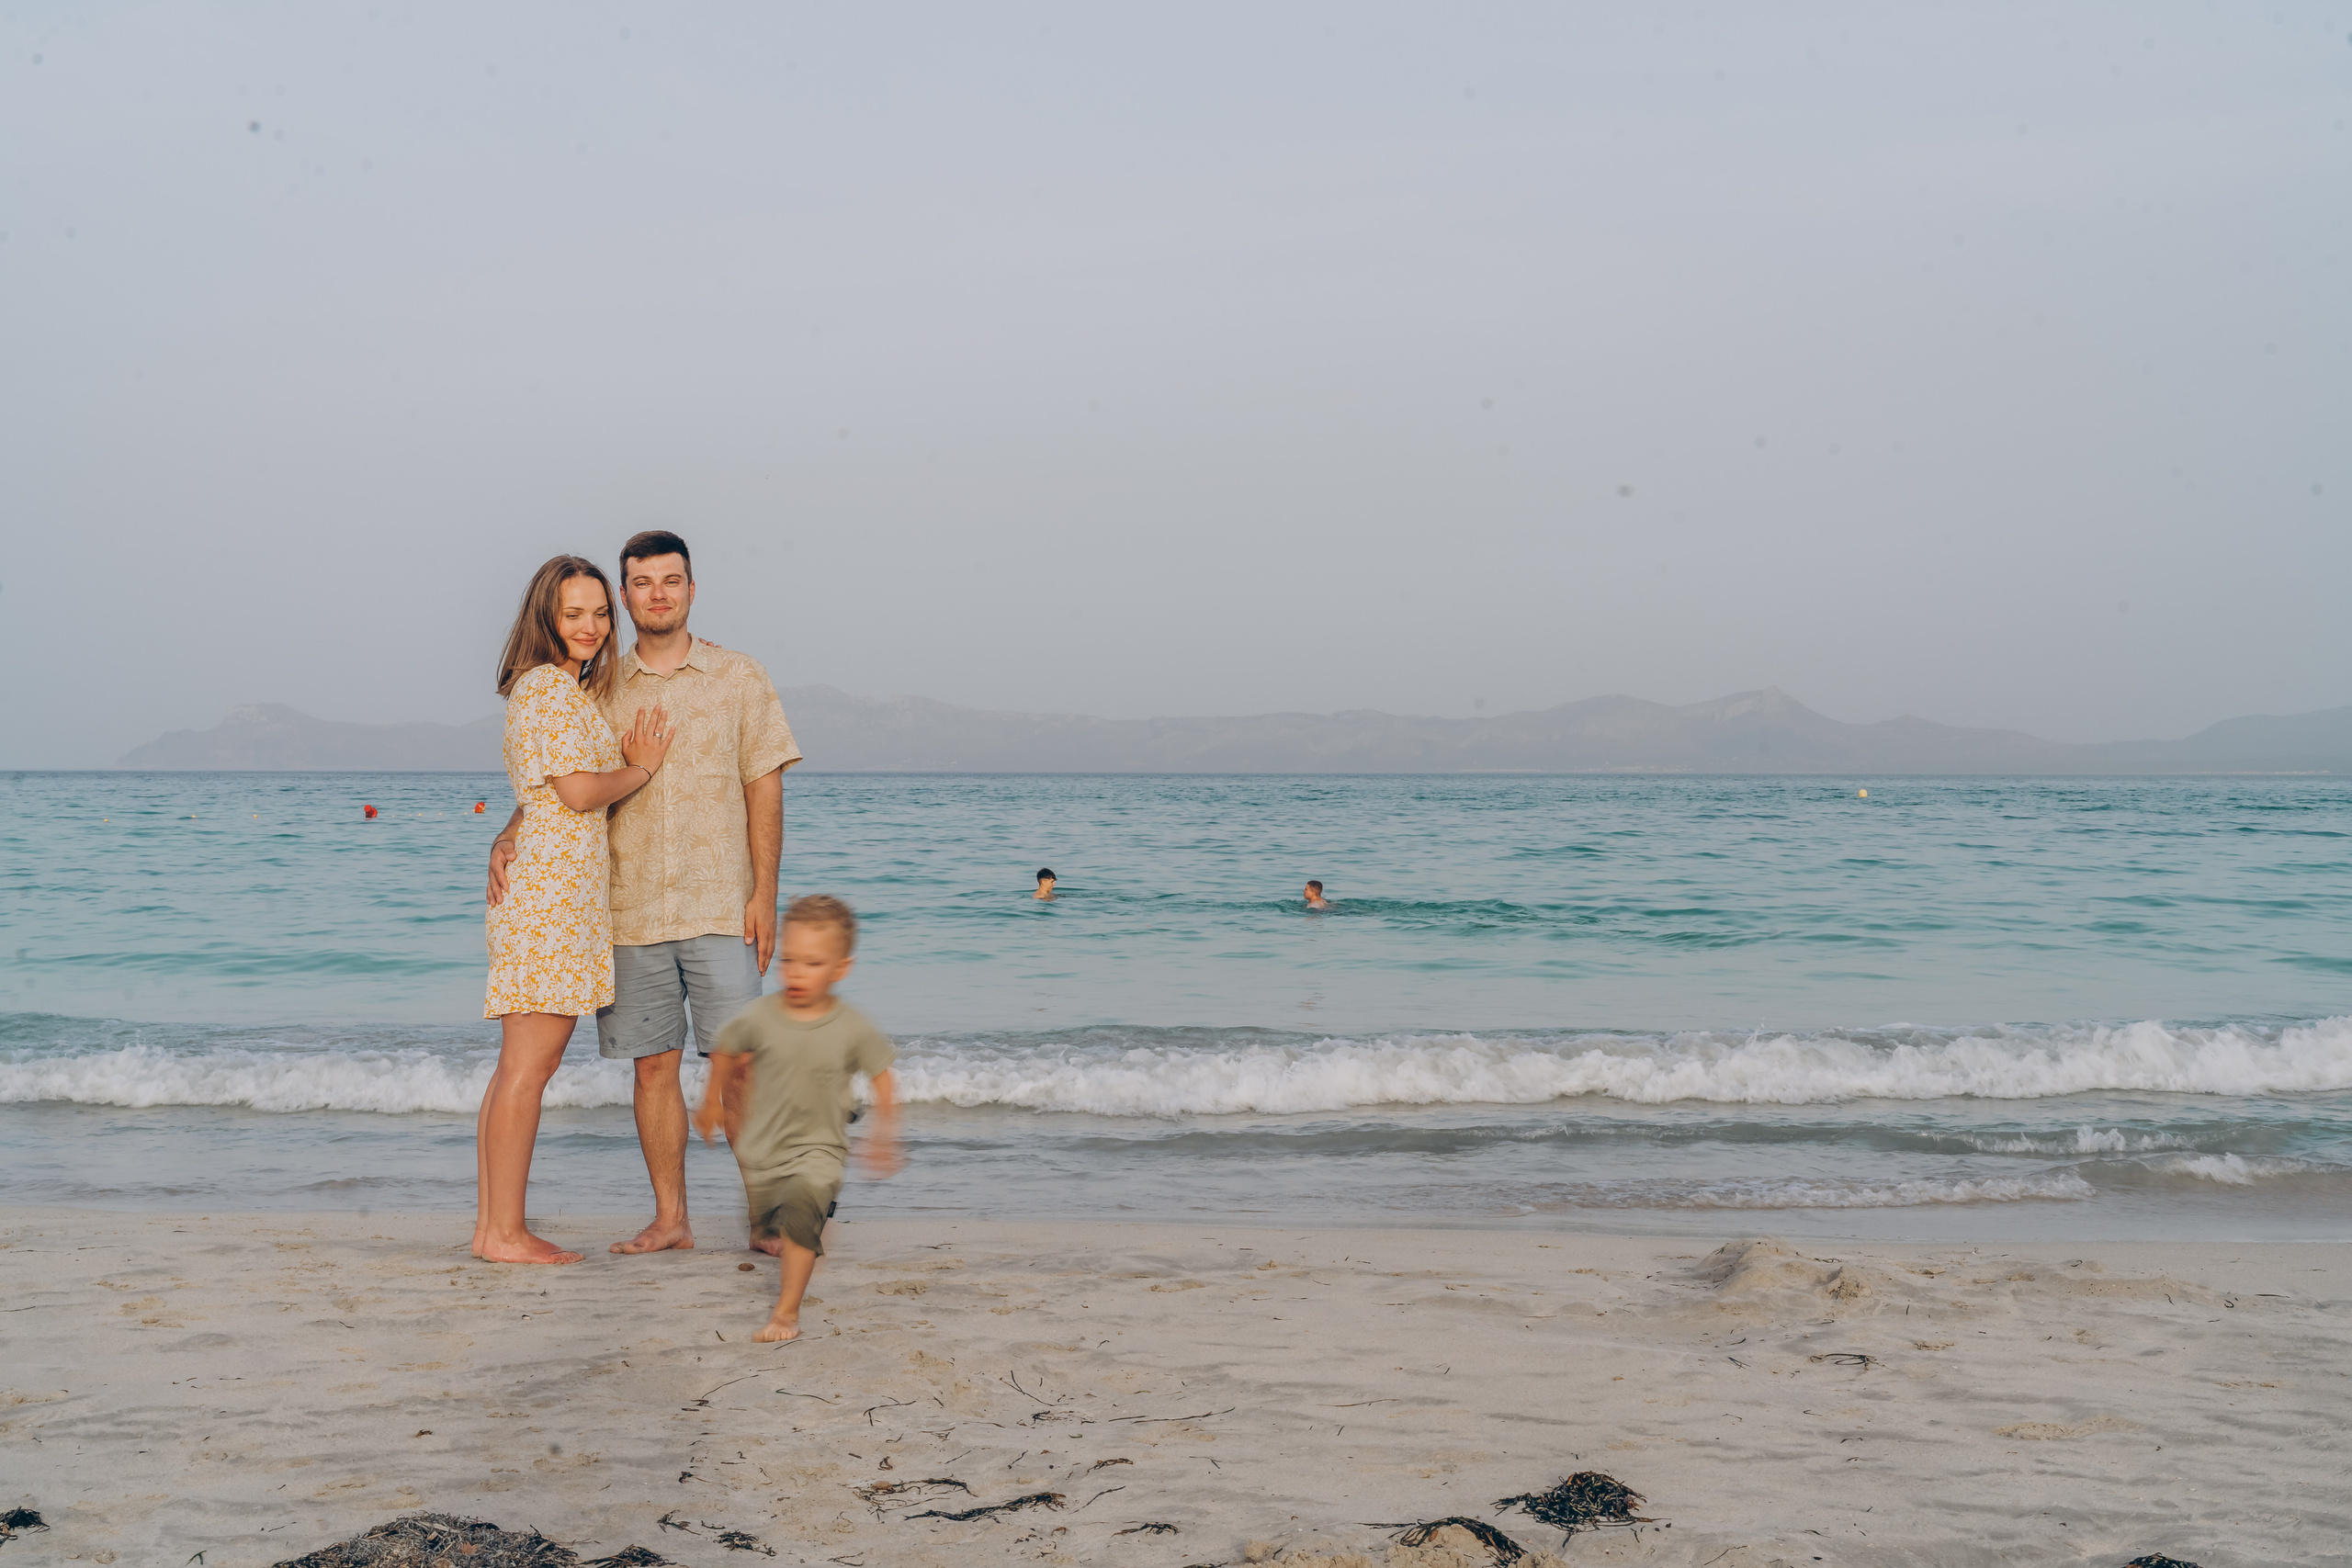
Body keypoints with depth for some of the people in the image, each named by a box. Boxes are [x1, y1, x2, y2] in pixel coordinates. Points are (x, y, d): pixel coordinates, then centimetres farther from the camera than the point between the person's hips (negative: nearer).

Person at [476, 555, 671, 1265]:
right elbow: (579, 791, -16)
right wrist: (643, 767, 0)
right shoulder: (551, 685, -9)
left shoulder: (569, 687, 21)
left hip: (544, 889, 10)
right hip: (553, 891, -10)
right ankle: (506, 1233, -4)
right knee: (528, 1068, -8)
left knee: (521, 1067, 11)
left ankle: (491, 1225, 15)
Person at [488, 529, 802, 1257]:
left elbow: (764, 791, 2)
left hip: (718, 905, -2)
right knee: (653, 1065, 5)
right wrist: (509, 837, -7)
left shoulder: (738, 679, 4)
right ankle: (670, 1219, 14)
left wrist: (763, 894, -6)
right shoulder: (599, 691, 9)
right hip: (629, 910, 2)